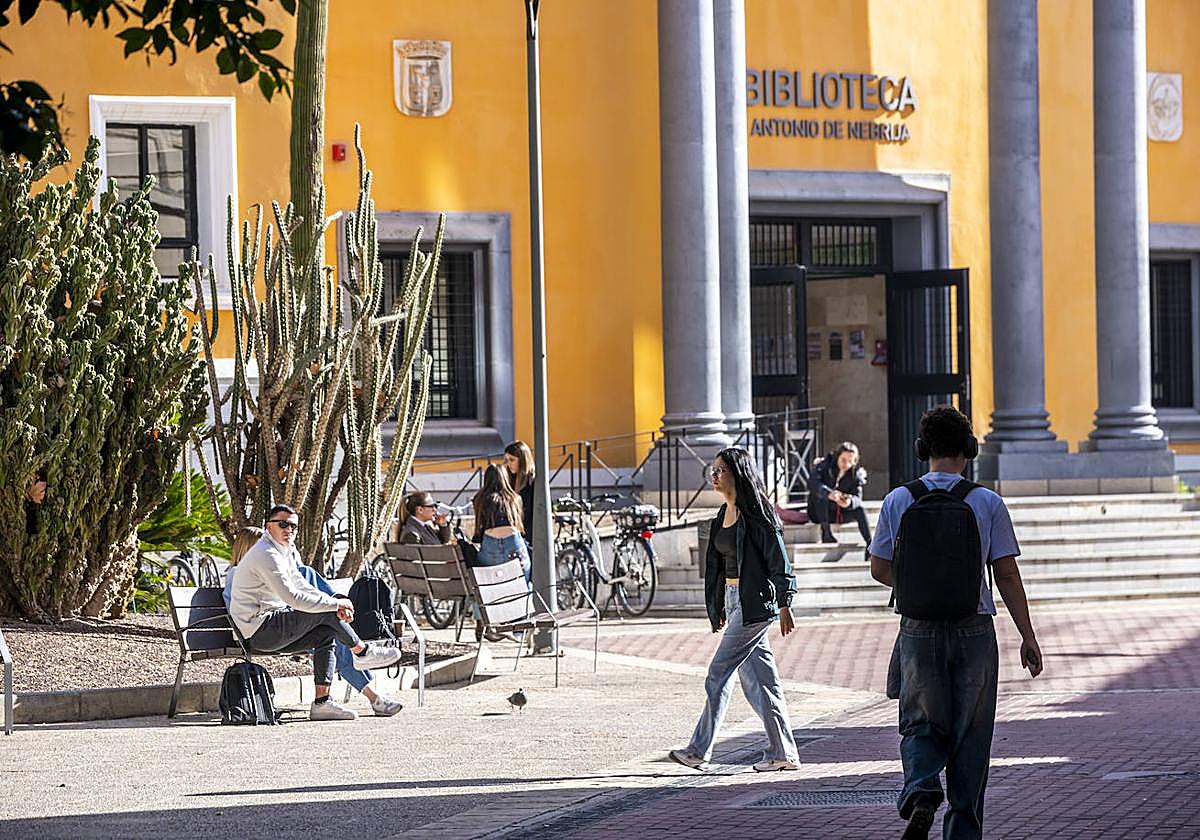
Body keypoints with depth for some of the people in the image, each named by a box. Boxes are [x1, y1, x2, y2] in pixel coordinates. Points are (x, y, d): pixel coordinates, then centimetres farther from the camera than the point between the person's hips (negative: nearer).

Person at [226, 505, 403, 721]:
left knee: (326, 634, 1)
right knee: (325, 612, -15)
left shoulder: (286, 552, 16)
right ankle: (363, 652, 4)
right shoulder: (267, 555, -18)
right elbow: (293, 598, -24)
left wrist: (336, 604, -3)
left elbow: (303, 588, 15)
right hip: (260, 631, -10)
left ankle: (322, 702, -5)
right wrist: (335, 603, -16)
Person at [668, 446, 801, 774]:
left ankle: (699, 750, -4)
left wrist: (784, 604, -15)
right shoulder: (724, 514, 15)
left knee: (718, 675, -8)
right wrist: (718, 609, 21)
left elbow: (778, 560, -13)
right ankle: (784, 753, 10)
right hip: (733, 600, 9)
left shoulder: (755, 513, -12)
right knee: (758, 678, 8)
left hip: (755, 601, -9)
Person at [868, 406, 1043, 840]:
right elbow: (1007, 575, -3)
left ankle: (920, 793, -16)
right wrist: (1028, 636, 3)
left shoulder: (898, 500, -1)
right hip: (974, 631, -1)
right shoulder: (988, 502, -4)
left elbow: (880, 569, 5)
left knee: (921, 725, 12)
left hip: (919, 629, 1)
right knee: (970, 737, 9)